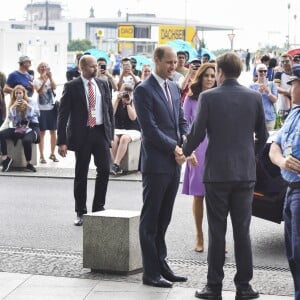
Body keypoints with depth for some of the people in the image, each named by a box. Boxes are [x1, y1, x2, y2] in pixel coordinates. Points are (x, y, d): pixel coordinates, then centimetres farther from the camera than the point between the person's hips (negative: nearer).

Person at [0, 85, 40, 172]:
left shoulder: (31, 102, 7)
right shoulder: (12, 104, 14)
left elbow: (37, 114, -3)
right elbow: (10, 117, 4)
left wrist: (27, 106, -13)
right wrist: (13, 106, -9)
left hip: (31, 127, -4)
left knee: (26, 140, -38)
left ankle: (29, 164, -22)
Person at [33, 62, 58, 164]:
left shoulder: (50, 80, 8)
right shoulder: (37, 81, -1)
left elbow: (54, 87, -12)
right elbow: (39, 91, -18)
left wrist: (50, 77, -23)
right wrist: (44, 80, -29)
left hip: (52, 108, 3)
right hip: (41, 109, -3)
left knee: (53, 132, 6)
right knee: (42, 133, -2)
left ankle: (52, 154, 19)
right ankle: (41, 156, 0)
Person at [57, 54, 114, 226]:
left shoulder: (103, 85, 9)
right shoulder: (72, 87, -3)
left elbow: (109, 110, 13)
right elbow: (63, 115, -4)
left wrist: (111, 134, 6)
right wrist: (62, 141, -10)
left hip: (101, 132, 3)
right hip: (81, 134, -3)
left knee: (105, 169, -6)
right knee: (81, 175, 4)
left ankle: (98, 207, 9)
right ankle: (81, 213, 14)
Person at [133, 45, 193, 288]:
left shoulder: (174, 87, 14)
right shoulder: (144, 90, -10)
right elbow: (150, 128, -16)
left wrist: (185, 141, -2)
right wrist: (174, 148, -14)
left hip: (174, 162, 7)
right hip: (156, 163, -7)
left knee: (163, 219, 14)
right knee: (150, 219, 1)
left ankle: (161, 265, 22)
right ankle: (151, 273, 6)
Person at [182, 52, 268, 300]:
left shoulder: (208, 97, -8)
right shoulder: (254, 97, 2)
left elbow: (197, 133, -8)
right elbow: (263, 135, 8)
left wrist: (185, 151, 10)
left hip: (217, 172, -3)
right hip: (246, 172, 3)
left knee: (217, 232, 3)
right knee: (242, 231, 8)